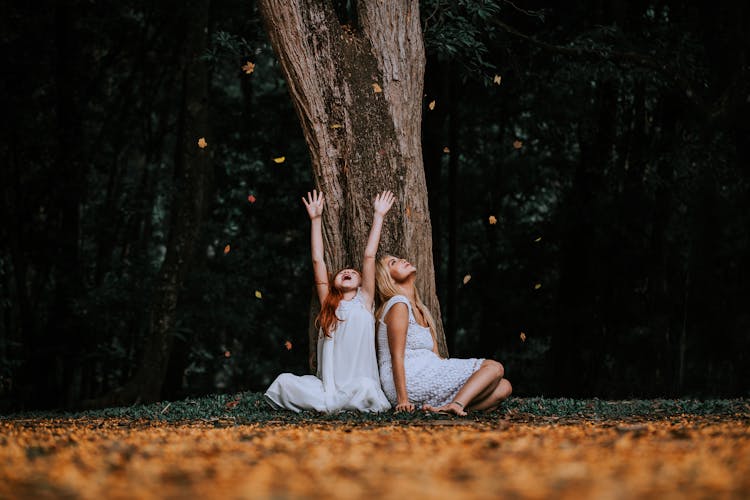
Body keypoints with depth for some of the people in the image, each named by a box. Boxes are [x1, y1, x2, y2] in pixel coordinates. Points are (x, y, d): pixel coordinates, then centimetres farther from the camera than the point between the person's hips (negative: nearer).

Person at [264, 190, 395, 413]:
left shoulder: (364, 301, 12)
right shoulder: (328, 303, 17)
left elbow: (369, 256, 8)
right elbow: (317, 260, 15)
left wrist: (378, 216, 8)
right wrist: (316, 219, 15)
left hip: (358, 384, -2)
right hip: (327, 384, 2)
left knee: (365, 387, -37)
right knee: (284, 382, -20)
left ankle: (327, 404, -15)